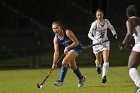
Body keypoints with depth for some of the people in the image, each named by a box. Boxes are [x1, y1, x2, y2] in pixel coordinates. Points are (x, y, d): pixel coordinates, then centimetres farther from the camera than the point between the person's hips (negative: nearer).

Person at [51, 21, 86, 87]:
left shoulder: (67, 33, -27)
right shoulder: (56, 39, -11)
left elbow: (76, 42, -22)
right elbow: (56, 52, -11)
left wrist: (67, 47, -28)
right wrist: (54, 63, -19)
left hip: (76, 47, -7)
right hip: (68, 49, 7)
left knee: (64, 62, -23)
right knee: (72, 66, 19)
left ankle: (61, 80, -17)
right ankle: (81, 78, 45)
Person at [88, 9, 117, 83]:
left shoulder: (106, 21, -3)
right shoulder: (95, 24, -16)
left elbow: (111, 27, 17)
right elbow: (89, 34, -19)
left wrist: (114, 34, 0)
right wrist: (96, 40, -32)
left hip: (105, 42, 2)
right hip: (97, 43, -2)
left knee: (106, 59, -16)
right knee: (99, 61, 11)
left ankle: (104, 76, -15)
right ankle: (98, 66, 49)